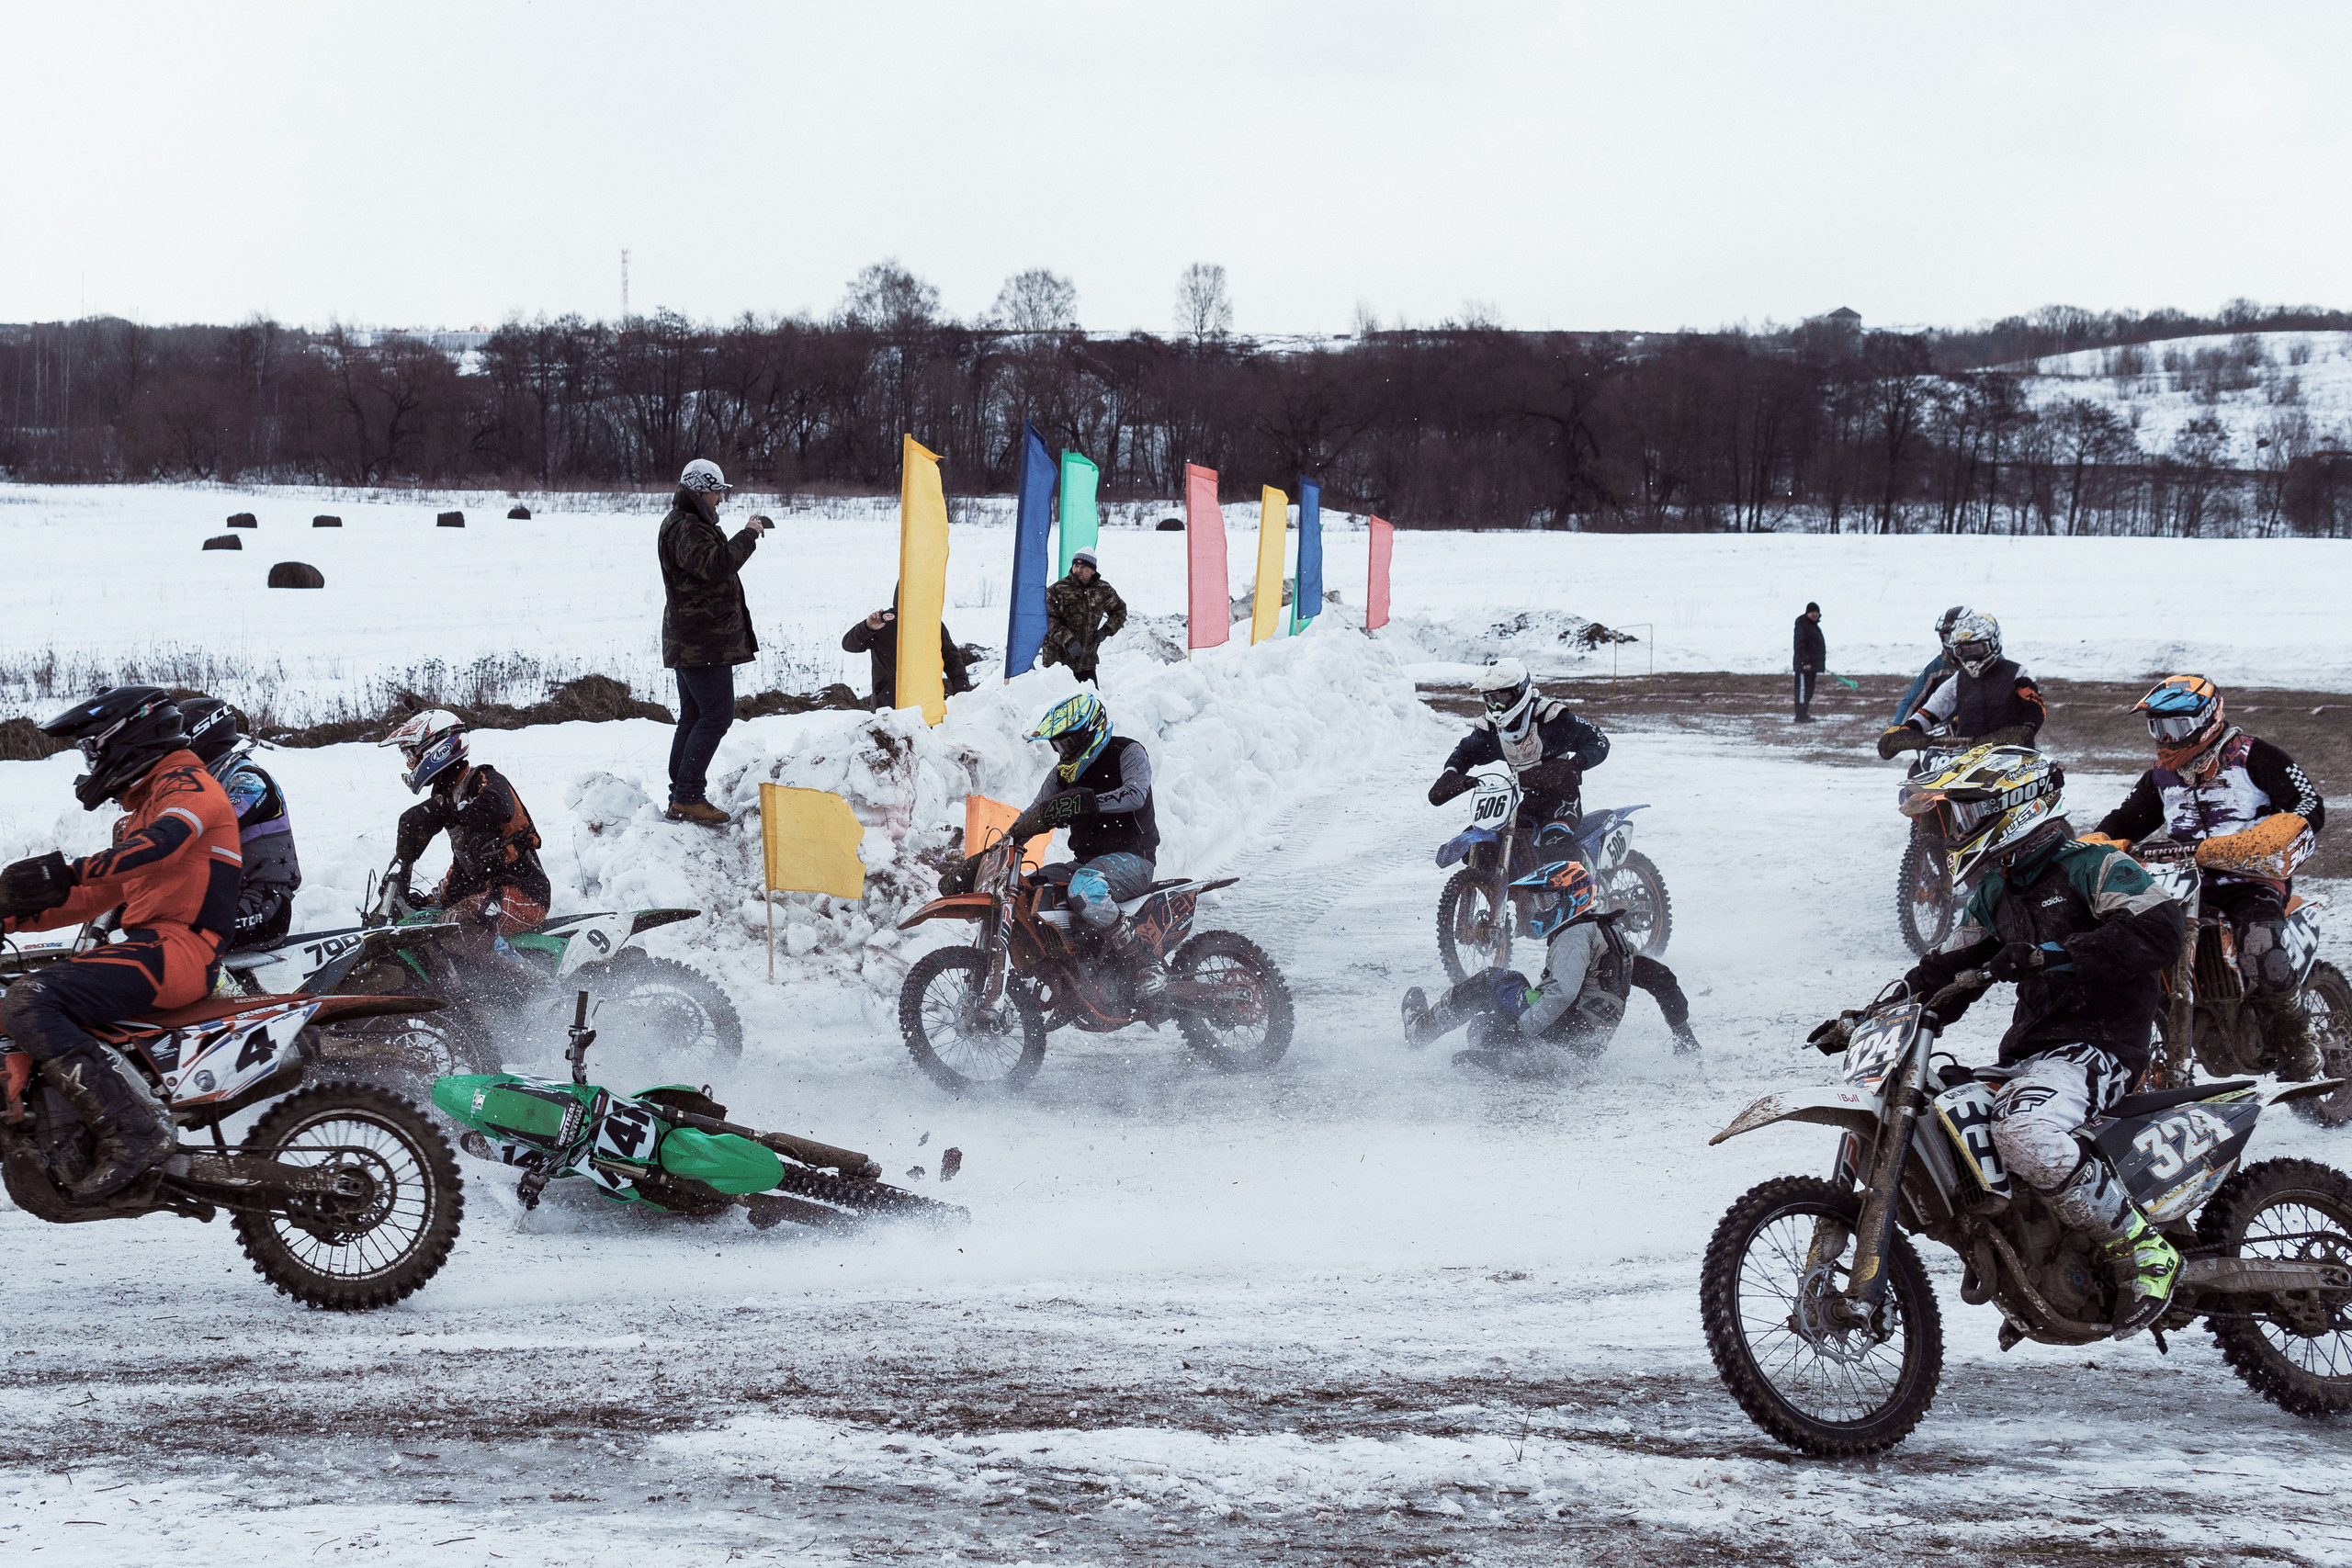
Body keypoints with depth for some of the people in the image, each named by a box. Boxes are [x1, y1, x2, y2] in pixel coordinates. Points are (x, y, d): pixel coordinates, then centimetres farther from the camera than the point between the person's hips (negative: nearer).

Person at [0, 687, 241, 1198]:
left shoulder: (185, 783, -3)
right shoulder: (146, 805, 29)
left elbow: (162, 844, -27)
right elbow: (99, 897, 31)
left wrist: (70, 871, -38)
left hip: (177, 947, -10)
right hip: (151, 941, 10)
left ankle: (130, 1132, -35)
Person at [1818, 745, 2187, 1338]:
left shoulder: (2092, 866, -5)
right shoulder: (1993, 894, 22)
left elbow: (2160, 929, -21)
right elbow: (1948, 970, 24)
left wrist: (2052, 955, -30)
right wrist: (1862, 1019, 10)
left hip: (2095, 1045, -9)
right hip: (2026, 1053, 9)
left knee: (2024, 1134, -40)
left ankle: (2142, 1250, -25)